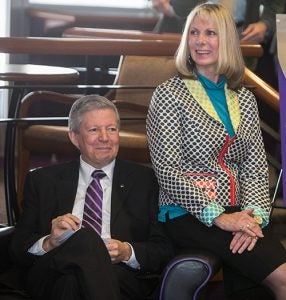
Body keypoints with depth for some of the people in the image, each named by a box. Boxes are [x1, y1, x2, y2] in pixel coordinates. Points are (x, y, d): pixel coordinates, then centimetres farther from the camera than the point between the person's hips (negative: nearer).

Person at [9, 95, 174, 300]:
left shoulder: (144, 180, 18)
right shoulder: (42, 181, 19)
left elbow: (164, 250, 11)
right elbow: (19, 250, 13)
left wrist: (127, 252, -11)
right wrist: (49, 243, -10)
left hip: (123, 277, -2)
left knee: (73, 282, -38)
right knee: (86, 238, -33)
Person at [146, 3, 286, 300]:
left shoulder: (245, 99, 14)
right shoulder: (169, 94, -1)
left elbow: (256, 168, 10)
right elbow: (167, 171, -8)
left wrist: (254, 216, -9)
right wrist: (218, 217, -15)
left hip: (235, 214, 5)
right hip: (189, 216, -5)